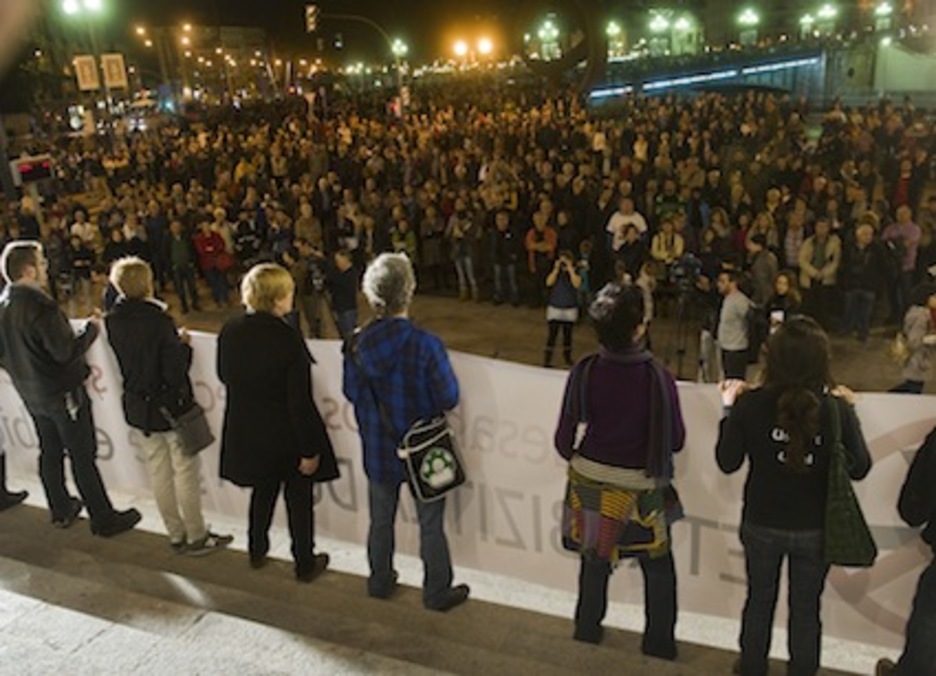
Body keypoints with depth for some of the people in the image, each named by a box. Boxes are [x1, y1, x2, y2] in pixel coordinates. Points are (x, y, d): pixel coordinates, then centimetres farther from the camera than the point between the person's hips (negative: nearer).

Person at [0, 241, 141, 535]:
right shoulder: (40, 305, -26)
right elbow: (66, 351, -26)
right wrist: (92, 328, -12)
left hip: (31, 394, 8)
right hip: (62, 393, -8)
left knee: (50, 452, 20)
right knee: (83, 457, 1)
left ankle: (61, 510, 34)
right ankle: (104, 519, 10)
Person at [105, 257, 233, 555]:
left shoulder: (113, 321, -4)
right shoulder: (158, 320, -24)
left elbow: (125, 359, 7)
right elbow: (175, 369, -23)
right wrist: (184, 344, -5)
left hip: (138, 405, 6)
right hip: (170, 406, -6)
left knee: (158, 473, 15)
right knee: (186, 473, 7)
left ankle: (176, 535, 28)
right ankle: (196, 537, 18)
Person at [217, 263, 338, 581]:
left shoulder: (229, 332, -9)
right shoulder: (288, 339, -26)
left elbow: (225, 376, 8)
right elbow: (300, 401, -23)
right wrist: (309, 448, -14)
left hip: (247, 432, 5)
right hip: (288, 435, -5)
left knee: (262, 491, 27)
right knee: (299, 498, 15)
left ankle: (257, 550, 43)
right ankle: (305, 563, 29)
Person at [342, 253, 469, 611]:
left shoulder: (358, 344, -12)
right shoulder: (425, 345, -25)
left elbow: (351, 393, 0)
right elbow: (449, 398, -18)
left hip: (378, 449, 4)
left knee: (381, 520, 22)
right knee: (431, 525, 14)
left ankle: (380, 582, 40)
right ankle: (437, 592, 28)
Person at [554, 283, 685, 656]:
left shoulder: (584, 373, -16)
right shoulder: (657, 377, -21)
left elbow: (564, 439, -9)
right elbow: (676, 440, -10)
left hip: (590, 481, 2)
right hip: (640, 487, -2)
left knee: (594, 560, 23)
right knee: (658, 567, 20)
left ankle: (587, 629, 41)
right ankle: (659, 643, 32)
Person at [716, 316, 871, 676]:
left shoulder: (751, 404, -21)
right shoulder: (836, 409, -20)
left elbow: (727, 462, -9)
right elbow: (859, 468, -6)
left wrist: (729, 410, 1)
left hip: (761, 525, 1)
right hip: (815, 529, 0)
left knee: (759, 601, 22)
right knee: (806, 609, 19)